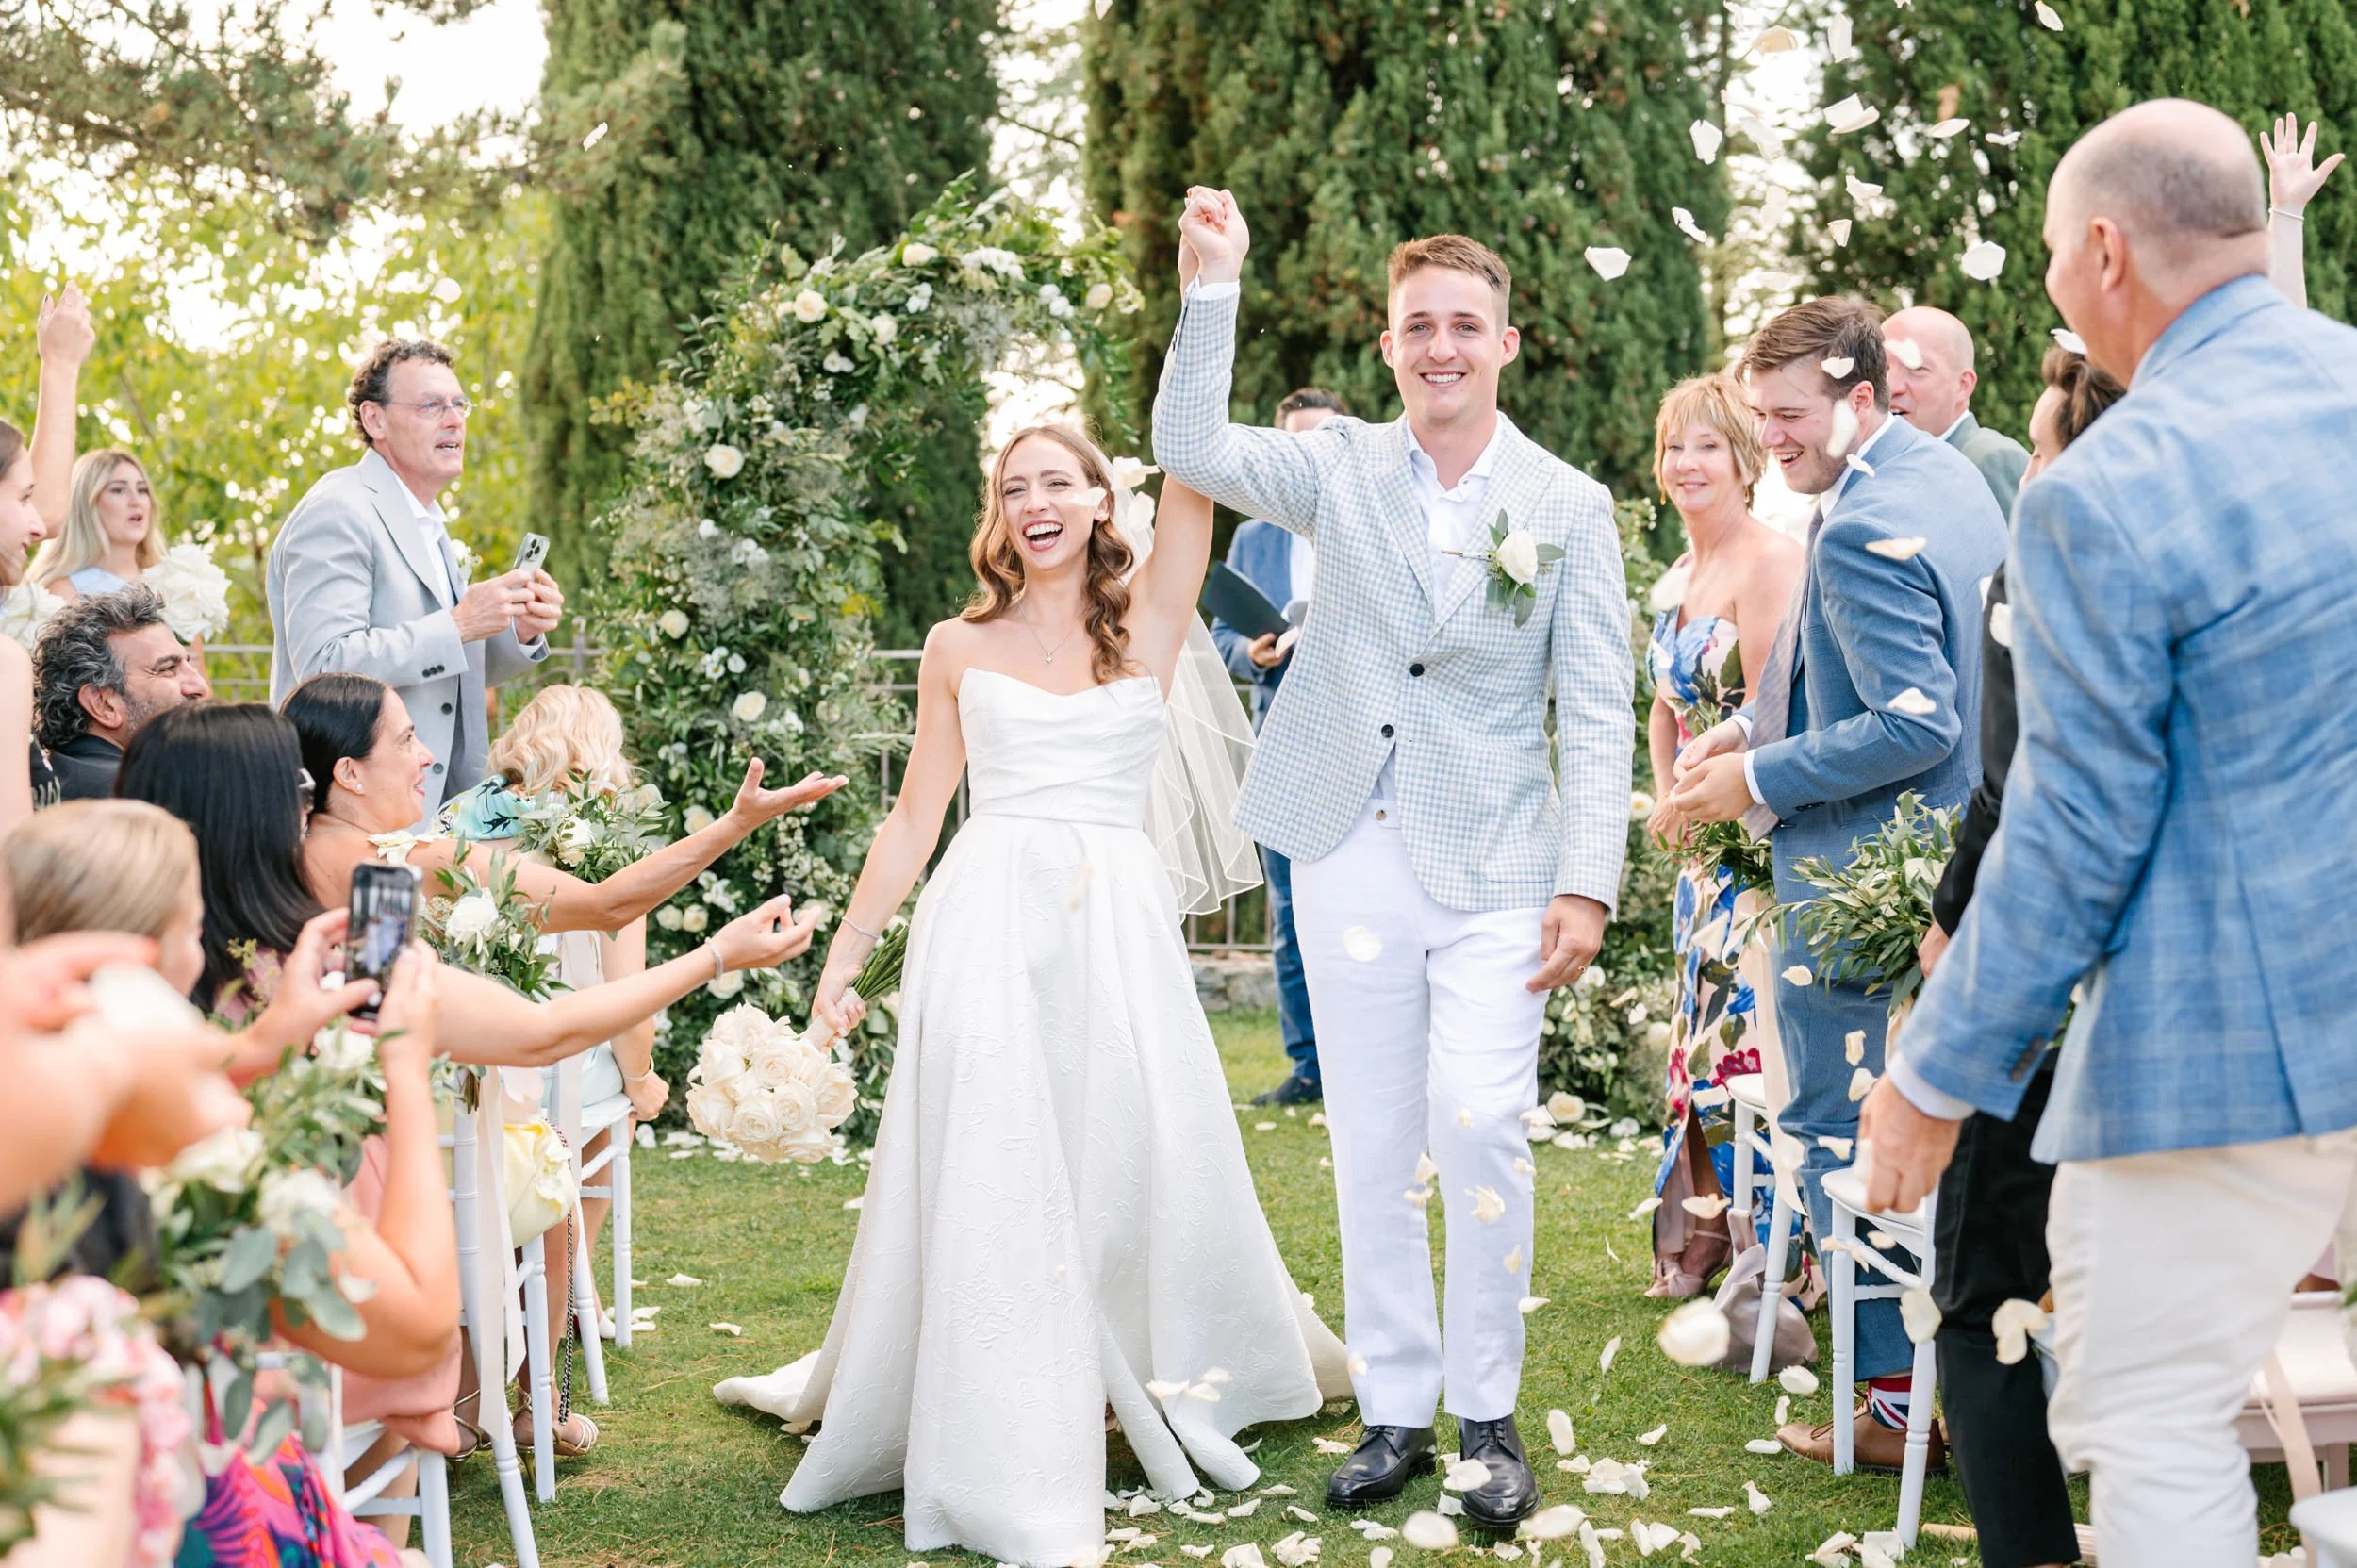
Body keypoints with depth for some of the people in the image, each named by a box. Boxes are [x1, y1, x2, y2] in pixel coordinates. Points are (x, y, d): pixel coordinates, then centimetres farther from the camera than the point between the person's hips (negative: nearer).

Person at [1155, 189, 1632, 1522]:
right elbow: (1190, 447, -3)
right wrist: (1216, 283, -10)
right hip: (1351, 856, 3)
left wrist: (1588, 883, -9)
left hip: (1495, 870, -2)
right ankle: (1396, 1413, 19)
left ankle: (1490, 1415, 2)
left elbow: (1598, 712, -1)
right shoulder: (1343, 470, 7)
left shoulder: (1570, 505, 1)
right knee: (1372, 1148, 8)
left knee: (1479, 1126, -15)